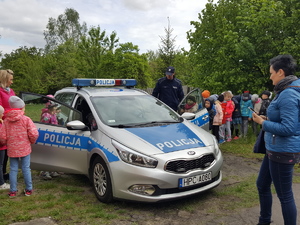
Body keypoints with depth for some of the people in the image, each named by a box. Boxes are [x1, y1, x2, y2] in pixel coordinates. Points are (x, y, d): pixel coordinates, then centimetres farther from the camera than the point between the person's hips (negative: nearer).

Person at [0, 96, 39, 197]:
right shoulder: (26, 119, -11)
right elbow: (34, 134, -17)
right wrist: (32, 141, 4)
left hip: (11, 150, 2)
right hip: (25, 149, -2)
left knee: (13, 169, 11)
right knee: (26, 169, 8)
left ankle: (13, 191, 18)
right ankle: (28, 190, 17)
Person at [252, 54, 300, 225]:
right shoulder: (286, 91, 10)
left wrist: (263, 123, -15)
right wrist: (268, 120, 7)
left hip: (283, 151, -11)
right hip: (275, 149, 11)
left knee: (285, 195, 4)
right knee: (262, 185, 22)